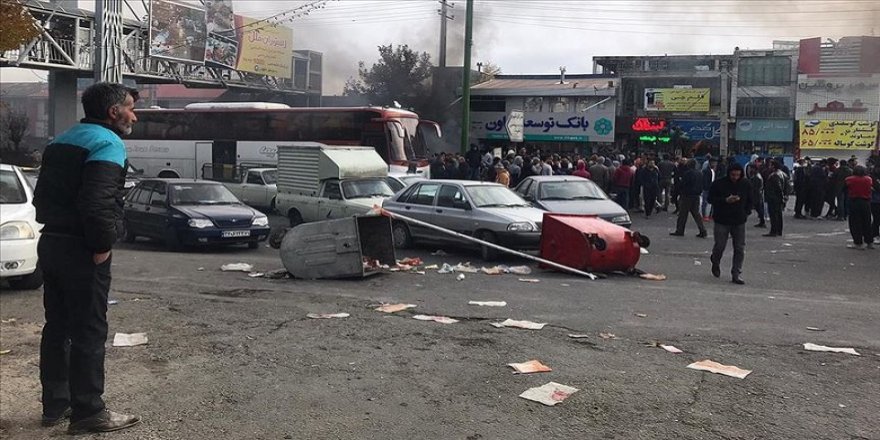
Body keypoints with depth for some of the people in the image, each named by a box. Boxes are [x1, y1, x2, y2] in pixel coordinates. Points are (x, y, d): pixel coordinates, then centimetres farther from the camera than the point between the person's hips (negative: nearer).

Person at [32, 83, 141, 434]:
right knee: (88, 332, -3)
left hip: (51, 243, 9)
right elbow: (97, 202, -27)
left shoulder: (61, 141, 16)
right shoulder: (108, 143, -14)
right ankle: (88, 412, 3)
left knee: (57, 327, 15)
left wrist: (54, 227, 16)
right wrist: (102, 246, -16)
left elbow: (42, 194, 18)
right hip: (80, 250, -9)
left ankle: (55, 404, 23)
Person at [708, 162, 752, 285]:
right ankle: (715, 263, 33)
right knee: (720, 246, 1)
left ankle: (736, 274, 5)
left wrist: (747, 212, 1)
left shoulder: (745, 185, 4)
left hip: (739, 221, 3)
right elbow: (710, 199, -4)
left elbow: (750, 200, 16)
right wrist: (725, 200, -18)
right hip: (722, 221, -3)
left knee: (740, 249, -1)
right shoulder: (718, 184, -7)